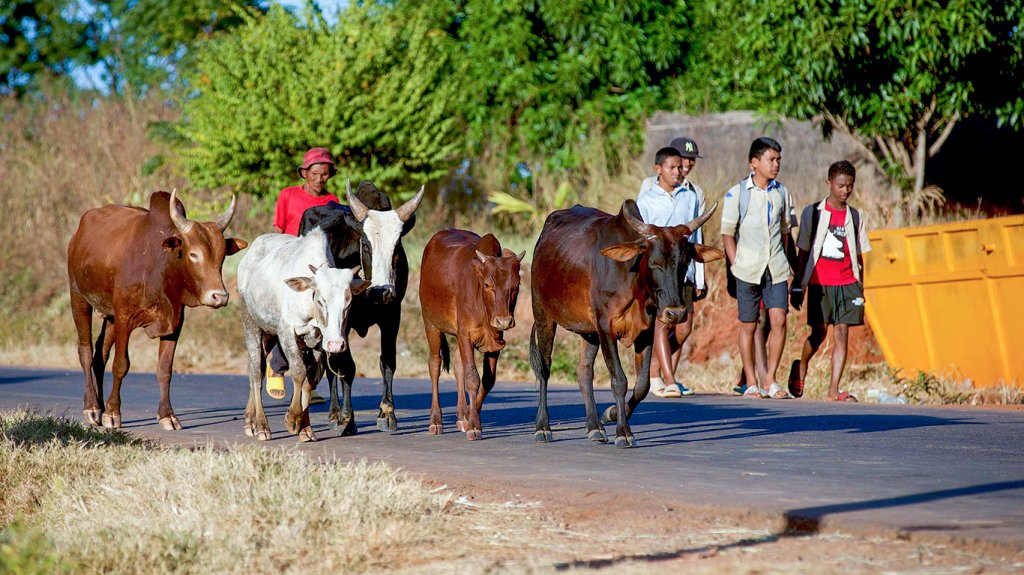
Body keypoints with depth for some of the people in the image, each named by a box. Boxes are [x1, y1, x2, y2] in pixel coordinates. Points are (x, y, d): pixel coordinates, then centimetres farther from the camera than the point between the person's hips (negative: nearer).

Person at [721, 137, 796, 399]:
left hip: (776, 269, 3)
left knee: (779, 319, -9)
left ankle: (770, 380, 2)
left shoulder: (782, 193, 10)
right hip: (748, 269, -3)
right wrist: (737, 266, -6)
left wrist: (783, 261, 11)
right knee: (748, 326, 2)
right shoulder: (737, 194, -1)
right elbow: (727, 234, 1)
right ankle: (751, 384, 11)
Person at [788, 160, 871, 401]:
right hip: (819, 282, -2)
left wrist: (860, 288, 10)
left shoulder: (854, 217, 10)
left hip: (847, 284, 2)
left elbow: (859, 255, 14)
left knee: (842, 333, -5)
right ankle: (801, 368, 29)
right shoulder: (813, 213, 2)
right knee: (819, 332, -2)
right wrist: (797, 286, 2)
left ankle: (833, 390, -5)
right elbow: (803, 253, 4)